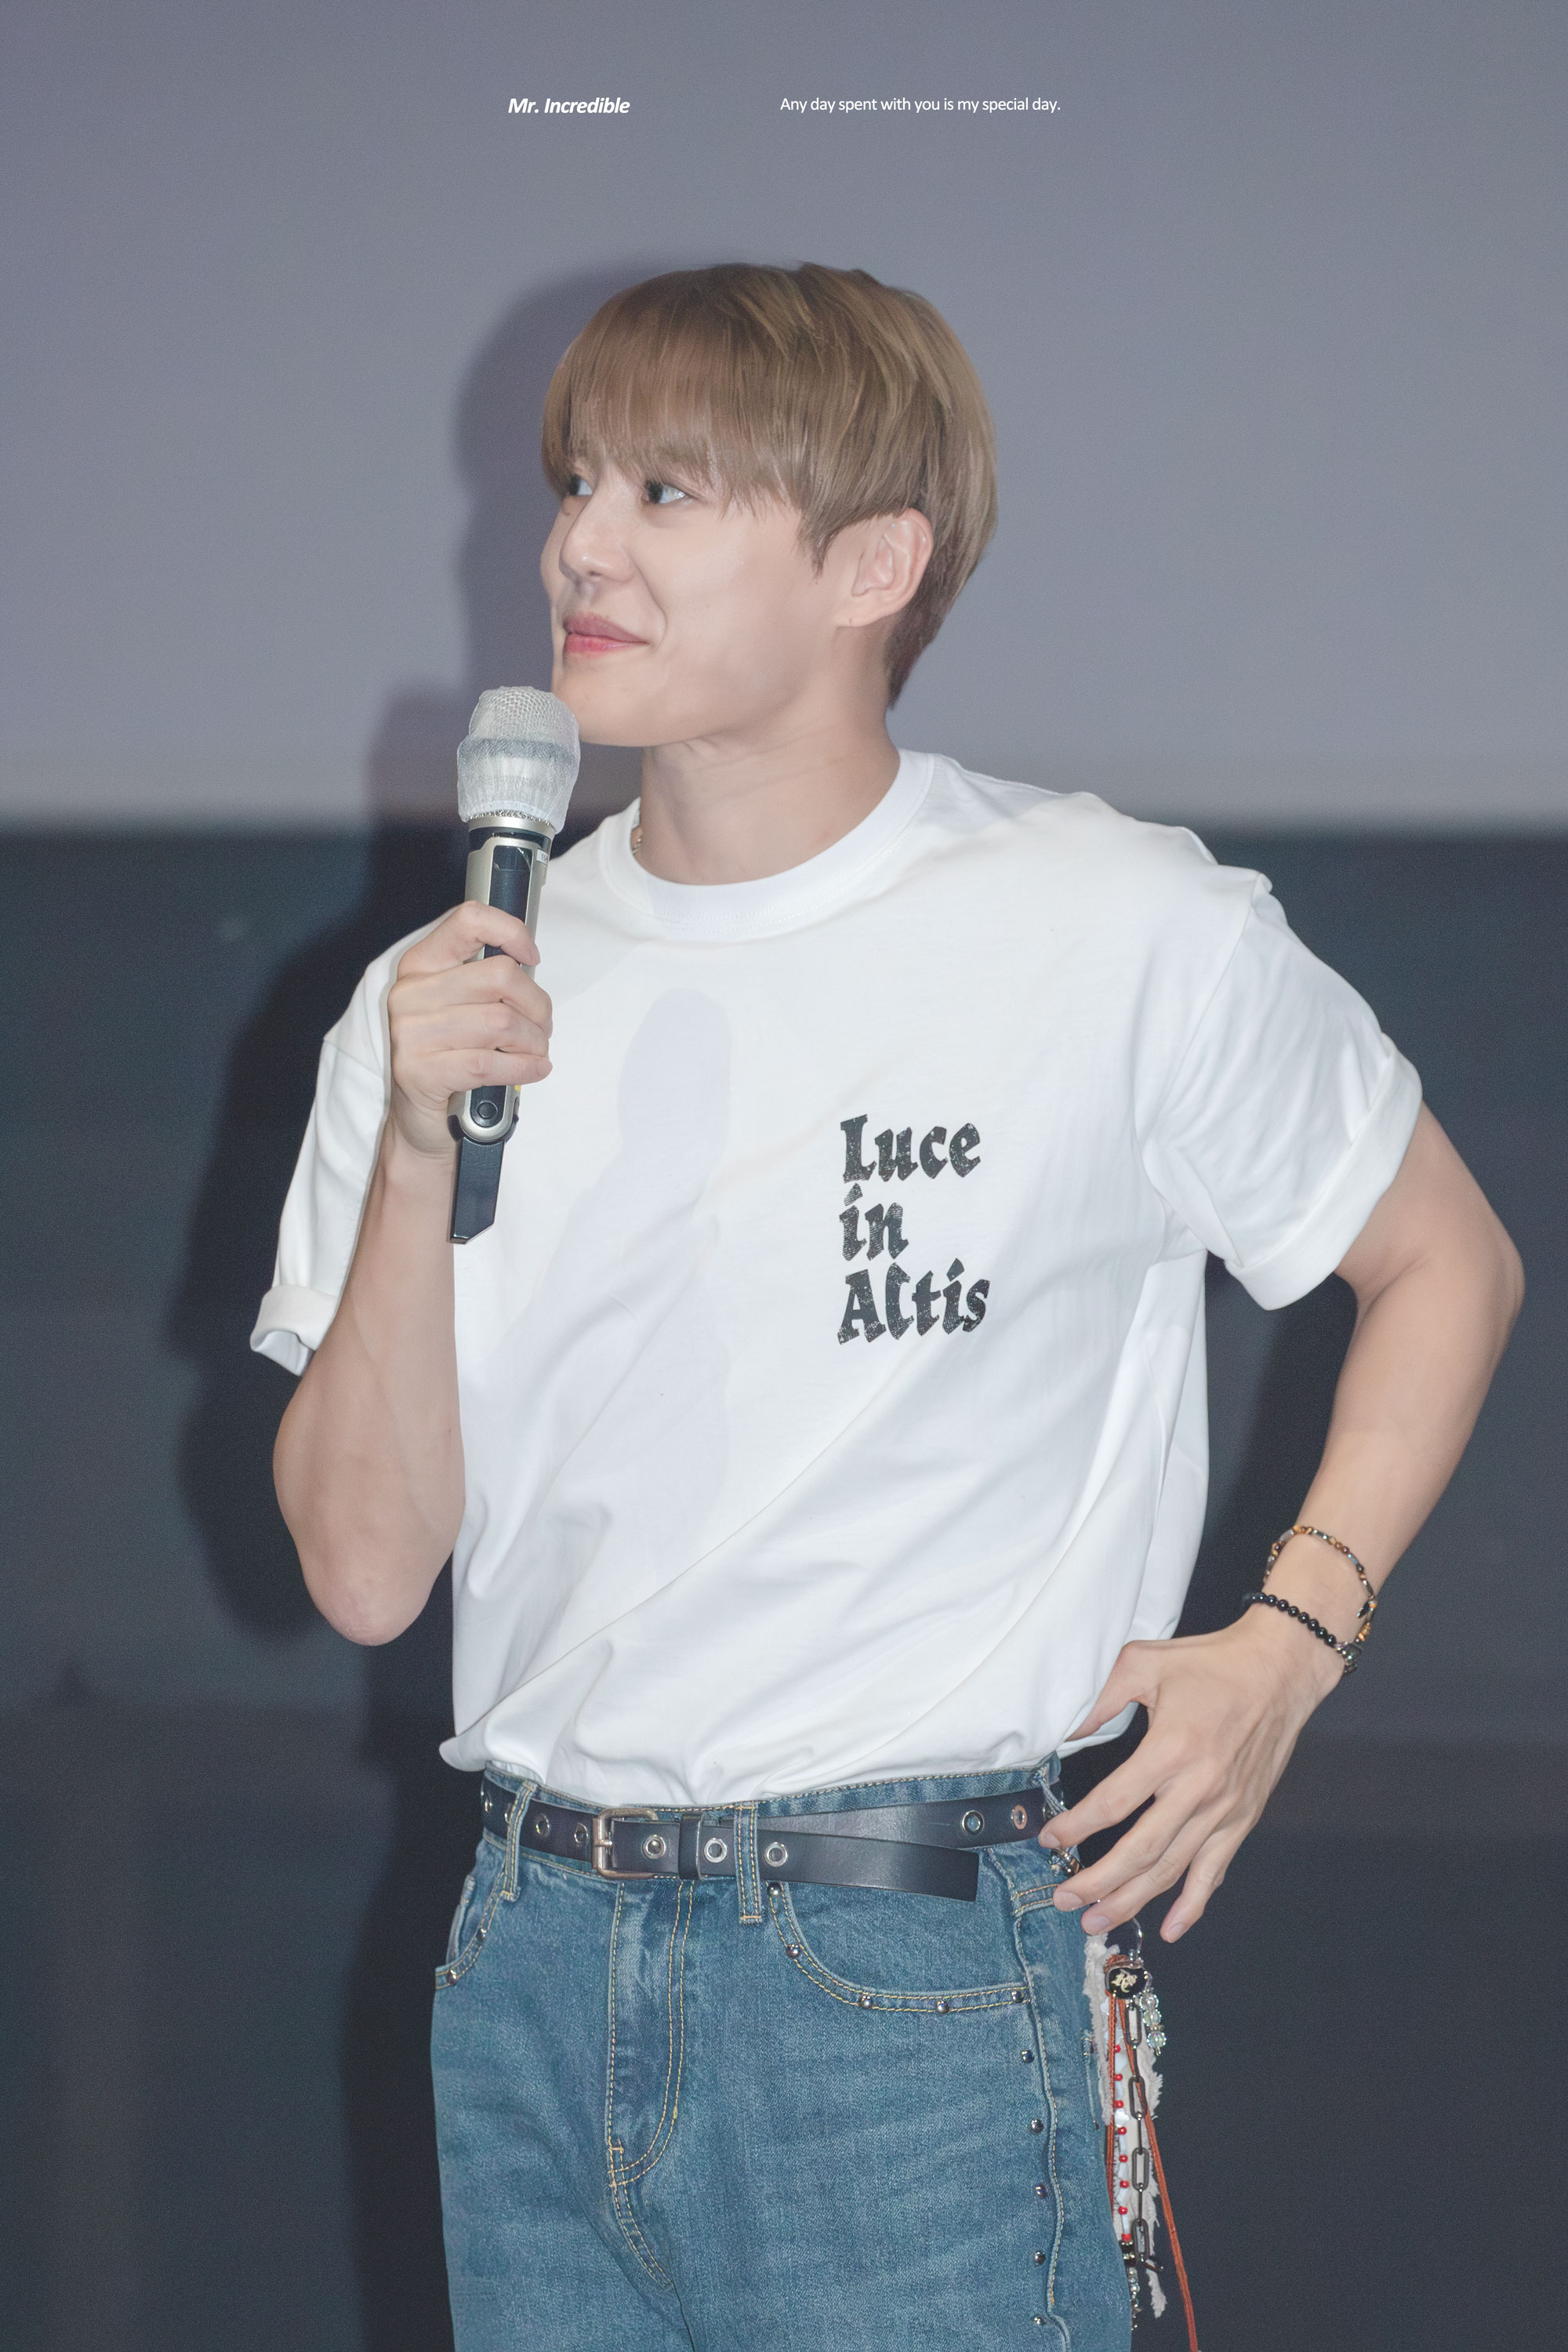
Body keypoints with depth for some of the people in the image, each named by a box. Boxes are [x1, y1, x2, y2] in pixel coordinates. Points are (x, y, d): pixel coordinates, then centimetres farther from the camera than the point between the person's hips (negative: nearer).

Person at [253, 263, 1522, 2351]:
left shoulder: (1128, 939, -4)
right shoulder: (461, 994, 6)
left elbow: (1449, 1265, 10)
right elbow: (367, 1572, 0)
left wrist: (1285, 1648, -1)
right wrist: (416, 1153, -11)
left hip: (920, 1969, -4)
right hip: (538, 1961, 4)